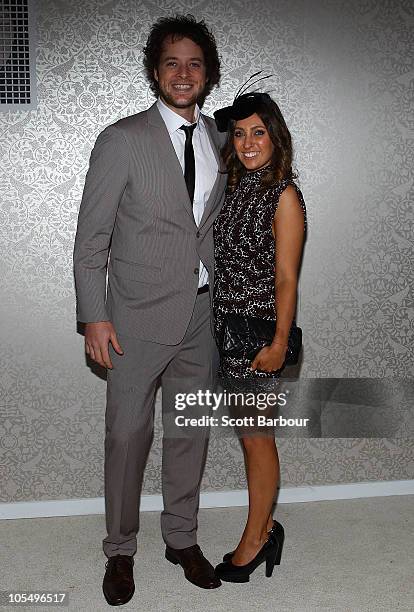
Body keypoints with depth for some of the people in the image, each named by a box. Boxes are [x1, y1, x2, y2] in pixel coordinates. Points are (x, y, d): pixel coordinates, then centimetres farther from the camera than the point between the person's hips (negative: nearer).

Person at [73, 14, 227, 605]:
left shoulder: (219, 140, 7)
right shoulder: (122, 140, -8)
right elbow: (91, 237, -7)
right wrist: (93, 317, -12)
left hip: (203, 312, 5)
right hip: (139, 316, -4)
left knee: (190, 431, 14)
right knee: (127, 434, 4)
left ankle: (182, 537, 33)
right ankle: (120, 550, 24)